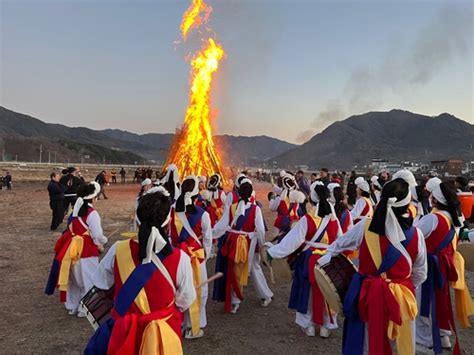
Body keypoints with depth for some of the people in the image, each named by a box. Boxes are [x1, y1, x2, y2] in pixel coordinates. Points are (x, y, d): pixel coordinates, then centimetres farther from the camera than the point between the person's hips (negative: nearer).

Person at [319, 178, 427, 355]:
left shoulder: (365, 226, -15)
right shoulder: (416, 234, -14)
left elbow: (340, 243, 5)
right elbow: (420, 274, 0)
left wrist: (327, 254, 26)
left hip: (368, 295, 0)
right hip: (401, 298, 0)